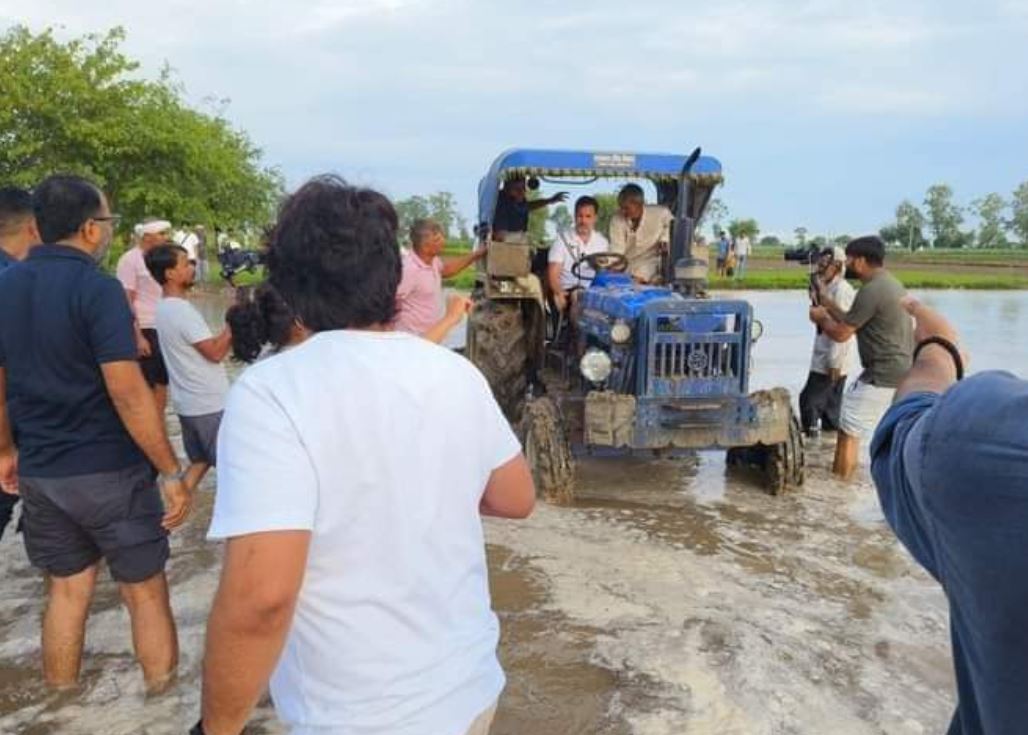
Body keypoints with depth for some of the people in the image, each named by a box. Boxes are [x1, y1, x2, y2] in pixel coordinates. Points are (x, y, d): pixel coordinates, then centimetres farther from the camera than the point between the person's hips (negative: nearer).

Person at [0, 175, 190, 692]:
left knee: (66, 588, 19)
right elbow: (127, 393, -23)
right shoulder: (96, 288, -17)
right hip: (109, 470, -6)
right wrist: (171, 473, -19)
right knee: (145, 591, 8)